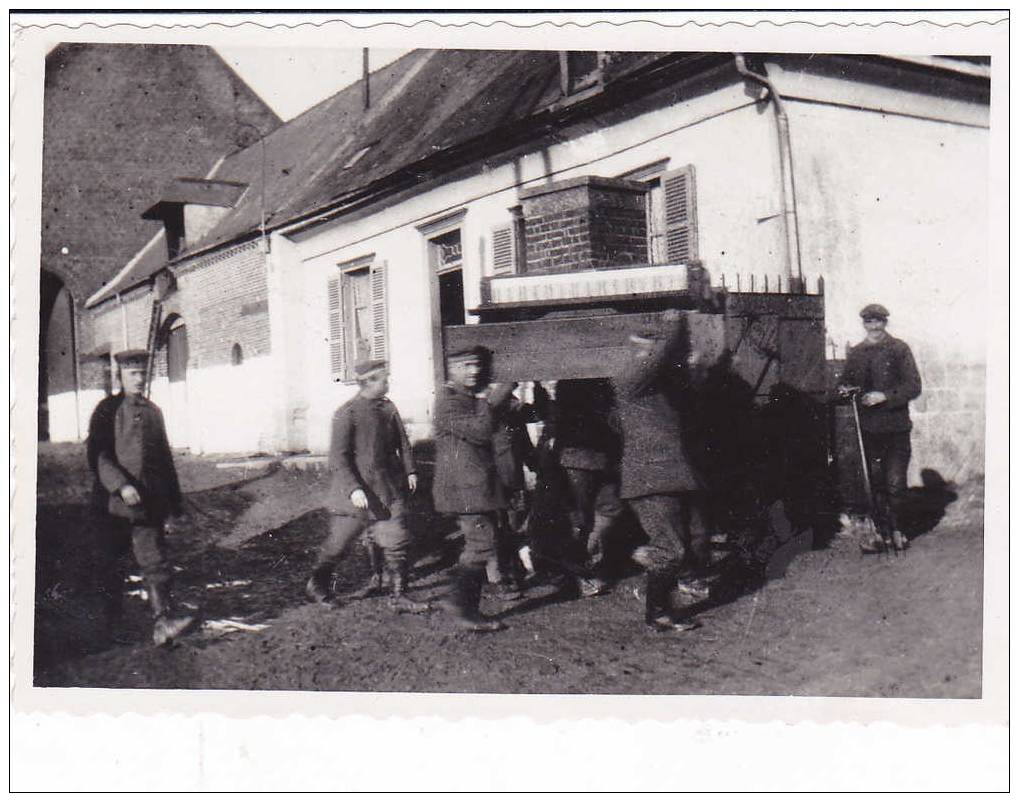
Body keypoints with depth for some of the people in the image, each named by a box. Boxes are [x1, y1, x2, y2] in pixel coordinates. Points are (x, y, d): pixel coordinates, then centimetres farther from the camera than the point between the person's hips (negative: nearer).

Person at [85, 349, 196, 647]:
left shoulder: (153, 411, 13)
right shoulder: (107, 410, -1)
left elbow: (165, 458, 17)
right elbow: (96, 454, -12)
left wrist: (173, 504, 15)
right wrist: (121, 485, -24)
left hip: (149, 504, 3)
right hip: (112, 504, -3)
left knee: (156, 562, -8)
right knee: (108, 563, 11)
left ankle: (163, 621, -14)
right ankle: (110, 615, 32)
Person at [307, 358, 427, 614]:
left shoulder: (388, 408, 5)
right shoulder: (347, 413, -13)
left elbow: (401, 442, 17)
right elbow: (338, 457, -16)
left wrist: (409, 470, 6)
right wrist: (353, 488, -24)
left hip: (388, 491, 5)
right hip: (356, 494, -5)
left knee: (397, 544, 3)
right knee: (337, 544, 9)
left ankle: (399, 598, 12)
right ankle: (317, 584, 33)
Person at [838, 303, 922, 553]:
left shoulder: (900, 349, -1)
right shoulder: (855, 353, 10)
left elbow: (914, 386, -6)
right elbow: (845, 383, 19)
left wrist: (884, 396, -16)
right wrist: (845, 390, -4)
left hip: (897, 427, -3)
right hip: (869, 427, 3)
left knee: (895, 484, -2)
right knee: (875, 484, 6)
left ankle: (896, 529, 15)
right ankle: (881, 533, 14)